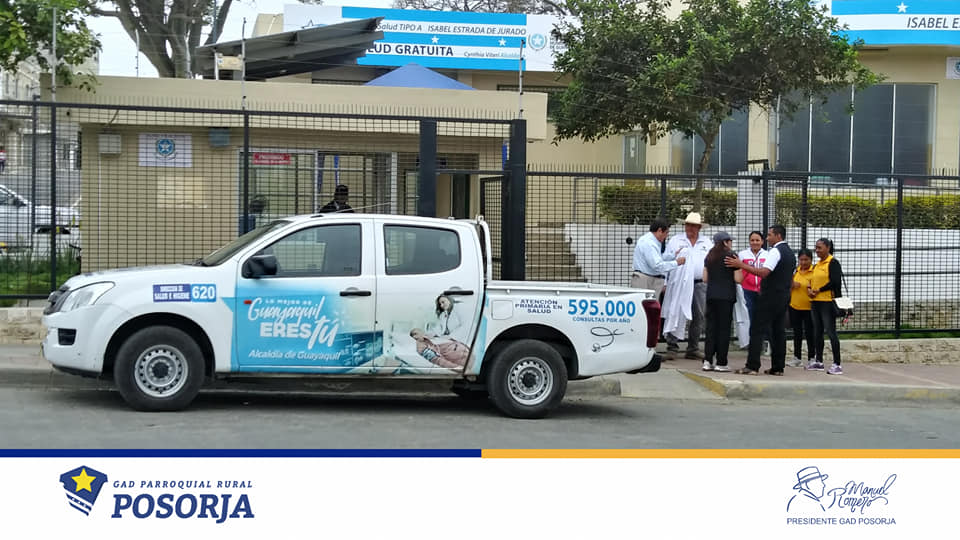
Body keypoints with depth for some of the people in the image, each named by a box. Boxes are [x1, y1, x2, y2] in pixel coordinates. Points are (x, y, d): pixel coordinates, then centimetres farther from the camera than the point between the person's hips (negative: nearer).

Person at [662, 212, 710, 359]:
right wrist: (674, 256, -11)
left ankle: (693, 348, 11)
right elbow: (665, 258, 8)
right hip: (680, 283, -3)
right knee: (676, 313, -10)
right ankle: (672, 344, -5)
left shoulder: (706, 243, 17)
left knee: (699, 316, 3)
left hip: (700, 284, 3)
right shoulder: (675, 240, 10)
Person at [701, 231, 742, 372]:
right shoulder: (731, 256, -7)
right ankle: (721, 363, 1)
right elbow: (738, 279, -10)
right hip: (726, 296, -5)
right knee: (724, 327, 0)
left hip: (711, 295, 5)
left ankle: (707, 361, 3)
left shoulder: (709, 256, 10)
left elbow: (705, 278, 12)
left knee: (711, 326, 8)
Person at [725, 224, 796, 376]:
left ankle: (752, 366, -11)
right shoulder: (791, 253, 17)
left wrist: (741, 265, -24)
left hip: (771, 296, -9)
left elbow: (763, 272, -25)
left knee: (757, 329, -8)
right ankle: (778, 367, 10)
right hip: (784, 297, 9)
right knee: (778, 329, 10)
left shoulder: (775, 251, -14)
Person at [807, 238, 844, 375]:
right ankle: (819, 361, 23)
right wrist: (809, 289, 0)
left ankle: (837, 364, -9)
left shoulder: (833, 263, -8)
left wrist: (818, 290, -13)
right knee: (817, 332, 13)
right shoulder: (817, 265, 17)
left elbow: (834, 282, -17)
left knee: (830, 332, -10)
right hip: (815, 302, 9)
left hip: (827, 302, -9)